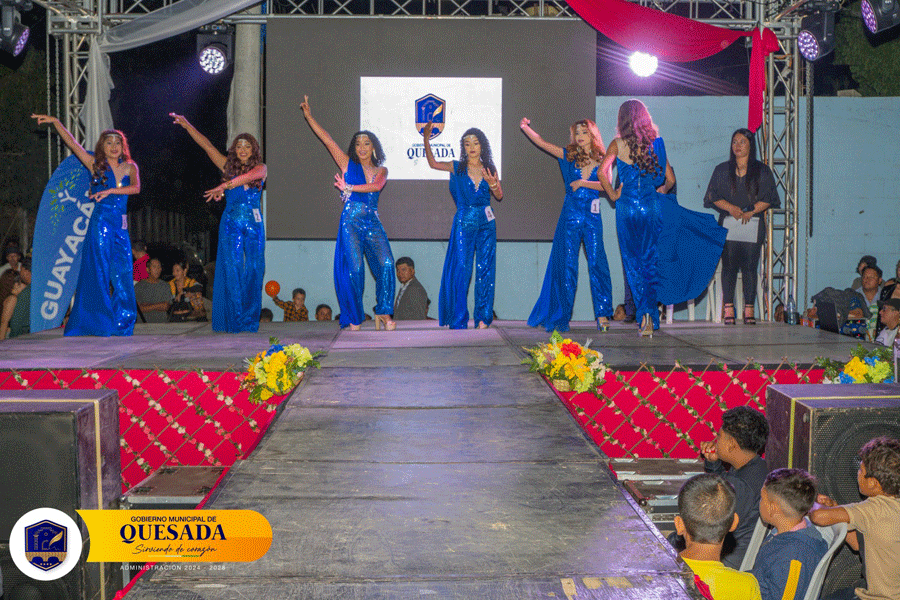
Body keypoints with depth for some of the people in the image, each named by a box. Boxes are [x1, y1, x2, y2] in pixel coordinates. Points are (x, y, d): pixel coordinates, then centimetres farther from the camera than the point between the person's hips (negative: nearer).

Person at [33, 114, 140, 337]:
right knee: (99, 270, -3)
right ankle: (99, 322, 2)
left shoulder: (130, 167, 11)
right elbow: (72, 144, 1)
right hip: (100, 222, -3)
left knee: (123, 274, 2)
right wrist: (55, 122, -6)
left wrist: (110, 191, -15)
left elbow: (136, 188, -6)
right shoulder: (96, 165, 7)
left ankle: (121, 322, 9)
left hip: (121, 226, 3)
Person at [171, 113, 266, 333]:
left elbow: (249, 176, -18)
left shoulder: (260, 168, 4)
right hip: (231, 223, 0)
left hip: (254, 224, 0)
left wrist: (224, 186, -31)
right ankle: (234, 320, -4)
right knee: (232, 268, -6)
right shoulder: (228, 166, 10)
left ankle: (250, 320, 7)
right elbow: (206, 145, 8)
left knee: (254, 269, -2)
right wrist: (186, 125, 3)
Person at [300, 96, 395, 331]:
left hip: (373, 223, 2)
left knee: (386, 264, -14)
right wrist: (309, 116, -1)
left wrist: (349, 187, -11)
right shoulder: (348, 164, 11)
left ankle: (383, 312, -2)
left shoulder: (381, 170, 14)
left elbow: (377, 186, -7)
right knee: (354, 269, -9)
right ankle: (354, 318, 2)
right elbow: (327, 140, 5)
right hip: (351, 222, -2)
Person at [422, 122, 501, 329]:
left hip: (486, 223, 2)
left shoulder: (490, 169, 9)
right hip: (463, 223, -2)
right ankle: (458, 319, 0)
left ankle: (483, 317, 7)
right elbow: (433, 163, -3)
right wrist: (426, 140, -12)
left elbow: (499, 196, 3)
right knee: (461, 269, -5)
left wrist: (492, 184, -17)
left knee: (485, 269, 0)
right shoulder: (457, 167, 5)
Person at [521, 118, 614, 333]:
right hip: (570, 216, 1)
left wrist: (582, 182, -8)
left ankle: (602, 314, -4)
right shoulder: (569, 155, 8)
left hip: (592, 217, -1)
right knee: (567, 264, 2)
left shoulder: (602, 160, 7)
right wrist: (526, 128, 0)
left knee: (596, 263, -7)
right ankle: (562, 315, 9)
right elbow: (541, 143, 6)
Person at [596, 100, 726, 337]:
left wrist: (612, 194, -2)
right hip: (652, 207, 2)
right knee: (650, 261, 9)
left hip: (627, 207, -2)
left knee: (634, 263, 6)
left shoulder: (618, 144, -4)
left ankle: (645, 315, 2)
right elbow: (670, 179, 8)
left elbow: (602, 171, -15)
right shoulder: (656, 143, 4)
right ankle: (650, 317, 5)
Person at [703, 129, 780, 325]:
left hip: (753, 224, -1)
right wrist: (730, 207, -11)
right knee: (729, 265, -6)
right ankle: (728, 309, -4)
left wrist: (751, 211, -10)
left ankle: (749, 309, 0)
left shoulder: (762, 171, 9)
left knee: (750, 267, -4)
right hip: (728, 224, 1)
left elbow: (768, 198, 4)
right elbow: (713, 196, 6)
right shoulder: (722, 170, 12)